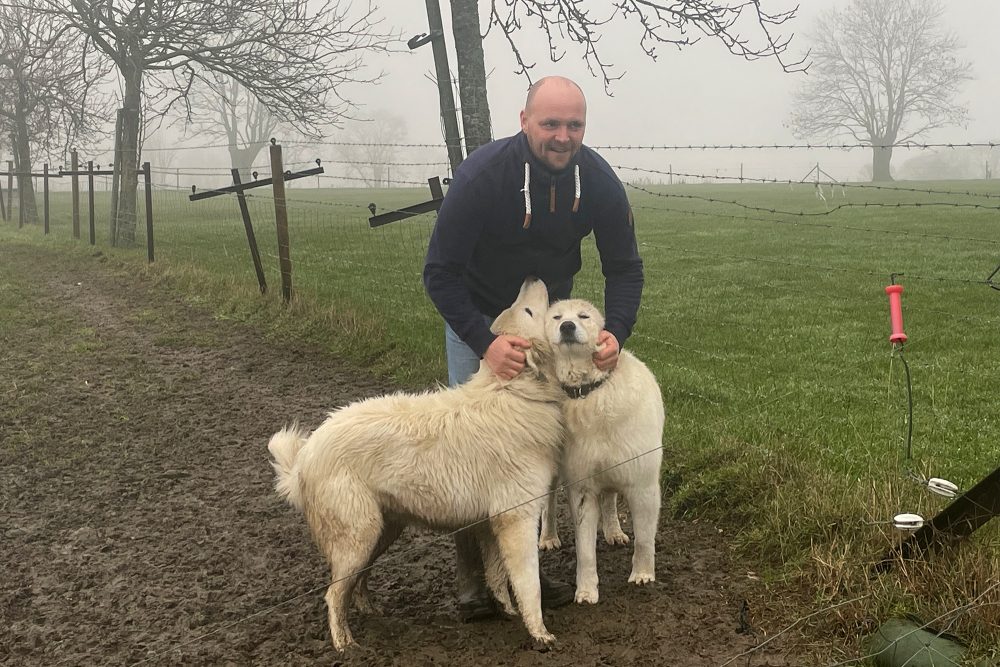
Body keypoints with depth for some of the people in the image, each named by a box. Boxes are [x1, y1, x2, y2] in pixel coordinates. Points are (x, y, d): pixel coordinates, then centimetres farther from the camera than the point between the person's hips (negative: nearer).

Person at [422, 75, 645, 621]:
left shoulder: (599, 181, -19)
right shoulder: (481, 175, -30)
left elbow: (624, 267, -8)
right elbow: (440, 273, -26)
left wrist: (617, 333, -26)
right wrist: (485, 344, -37)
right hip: (477, 317, -3)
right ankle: (472, 581, 1)